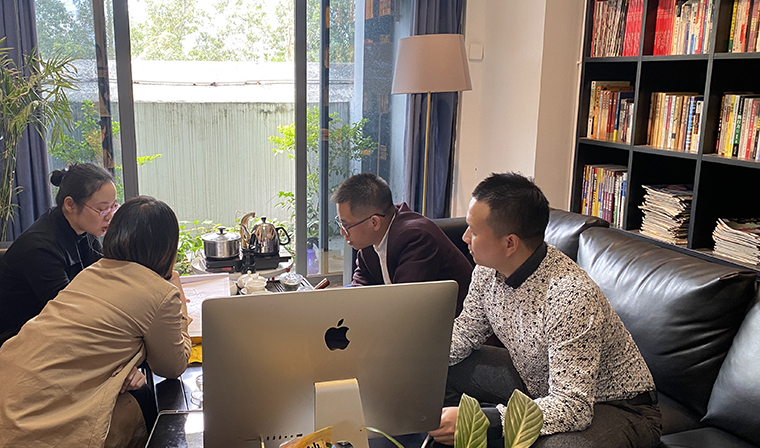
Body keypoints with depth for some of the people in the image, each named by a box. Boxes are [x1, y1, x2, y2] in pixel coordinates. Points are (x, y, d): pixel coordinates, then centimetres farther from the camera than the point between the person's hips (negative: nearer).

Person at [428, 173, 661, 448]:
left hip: (608, 404, -7)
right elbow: (465, 333, 5)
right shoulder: (487, 269, -11)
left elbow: (573, 408, -35)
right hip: (538, 384, 7)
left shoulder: (570, 296, -35)